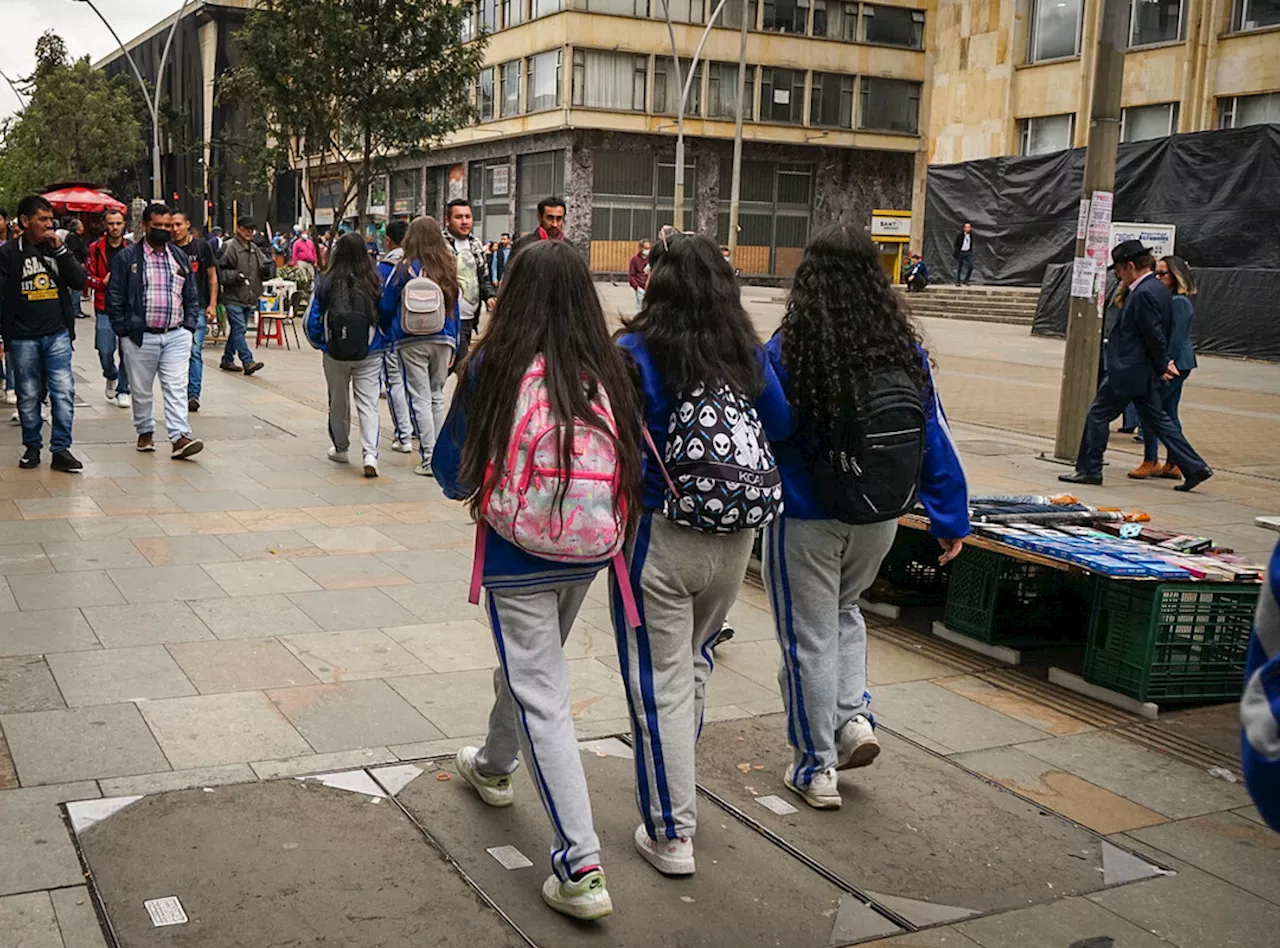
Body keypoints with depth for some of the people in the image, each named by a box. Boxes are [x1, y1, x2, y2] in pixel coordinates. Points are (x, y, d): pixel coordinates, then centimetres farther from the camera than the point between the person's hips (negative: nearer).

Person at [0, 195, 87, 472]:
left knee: (63, 392, -4)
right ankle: (32, 447, 19)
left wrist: (60, 250, -7)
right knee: (28, 396, 6)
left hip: (57, 334, 2)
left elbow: (79, 281, 2)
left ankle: (61, 449, 2)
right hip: (23, 337, -2)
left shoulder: (56, 248, 10)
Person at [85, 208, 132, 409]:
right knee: (105, 350, -3)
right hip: (104, 308, 0)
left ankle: (123, 390, 12)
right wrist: (103, 282, -11)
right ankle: (111, 377, 29)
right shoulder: (96, 248, 4)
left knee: (127, 350, -1)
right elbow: (89, 277, 6)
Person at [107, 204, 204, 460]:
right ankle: (145, 432, 27)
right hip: (140, 337, -2)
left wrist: (189, 326, 6)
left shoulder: (180, 257, 12)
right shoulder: (127, 257, -1)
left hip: (176, 336, 2)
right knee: (142, 390, 10)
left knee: (176, 387, -7)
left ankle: (180, 437, -12)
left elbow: (192, 296, 16)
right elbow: (114, 297, -1)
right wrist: (124, 330, -5)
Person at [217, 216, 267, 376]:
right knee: (239, 329, -11)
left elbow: (264, 269, 18)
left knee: (236, 330, 14)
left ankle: (227, 360, 24)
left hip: (249, 298, 8)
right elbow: (219, 271, -10)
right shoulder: (229, 247, -9)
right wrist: (234, 275, -23)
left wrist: (267, 268, -4)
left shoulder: (255, 249, 14)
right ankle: (248, 362, -17)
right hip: (233, 297, -8)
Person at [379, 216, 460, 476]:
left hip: (411, 342, -4)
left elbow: (385, 307, -1)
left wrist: (389, 333, 17)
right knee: (437, 396, 14)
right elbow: (454, 309, 10)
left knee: (419, 398, -1)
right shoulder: (448, 268, 3)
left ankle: (429, 457, -3)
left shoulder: (404, 269, -9)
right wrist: (453, 345, 18)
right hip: (443, 339, 4)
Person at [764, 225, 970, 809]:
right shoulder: (906, 350, -5)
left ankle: (816, 766, 19)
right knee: (844, 610, 29)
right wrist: (951, 519, 7)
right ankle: (853, 717, 17)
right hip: (880, 519, 4)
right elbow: (936, 441, -1)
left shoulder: (787, 350, -17)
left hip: (805, 519, -4)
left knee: (808, 635, 10)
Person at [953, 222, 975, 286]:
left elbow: (971, 244, 16)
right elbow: (956, 244, -8)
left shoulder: (971, 235, 4)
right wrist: (957, 253, -14)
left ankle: (965, 280, 6)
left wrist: (971, 251, 13)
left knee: (970, 266, -8)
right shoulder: (960, 235, -10)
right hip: (960, 252, -4)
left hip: (968, 253, 4)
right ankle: (957, 282, 11)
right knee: (959, 268, 1)